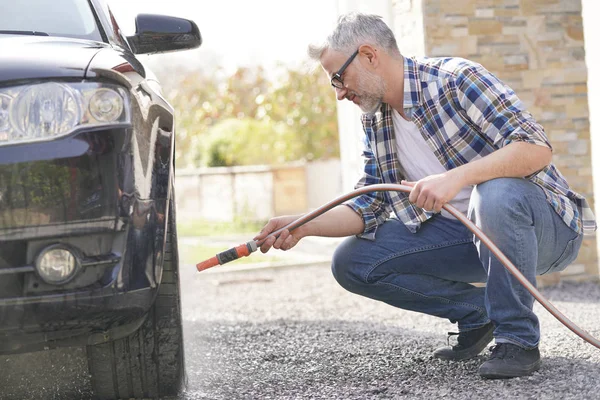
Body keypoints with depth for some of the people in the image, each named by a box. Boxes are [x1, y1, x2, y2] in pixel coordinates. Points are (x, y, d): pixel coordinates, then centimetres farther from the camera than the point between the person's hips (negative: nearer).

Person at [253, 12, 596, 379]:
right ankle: (476, 311, 5)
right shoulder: (375, 121, 5)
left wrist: (456, 176, -40)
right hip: (463, 233, 7)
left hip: (545, 225, -7)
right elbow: (369, 207, 7)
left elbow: (537, 148, -27)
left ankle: (518, 339, -21)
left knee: (496, 192, -41)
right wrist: (303, 226, -9)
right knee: (352, 262, -6)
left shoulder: (457, 78, -18)